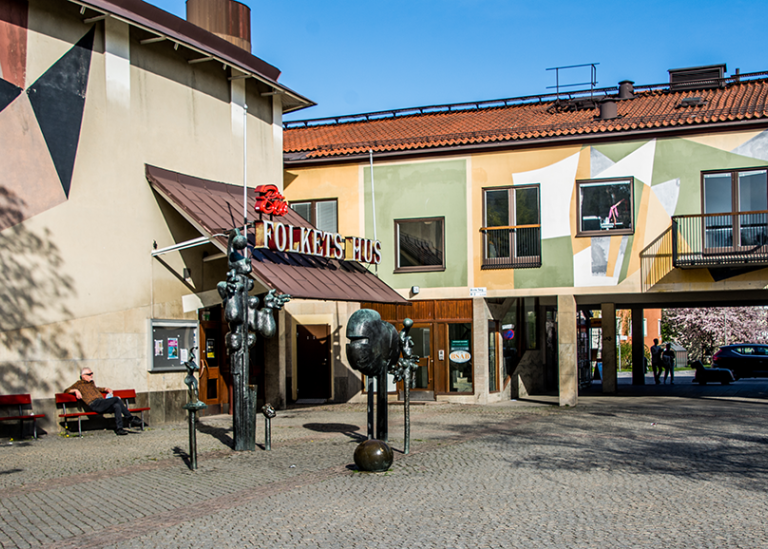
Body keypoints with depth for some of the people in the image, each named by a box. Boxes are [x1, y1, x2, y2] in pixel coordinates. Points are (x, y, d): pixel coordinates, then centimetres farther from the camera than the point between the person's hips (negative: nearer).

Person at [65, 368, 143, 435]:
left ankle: (119, 429, -28)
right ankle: (130, 418, -18)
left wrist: (105, 389, 31)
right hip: (94, 405, -7)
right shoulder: (79, 384, 12)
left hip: (102, 405, 7)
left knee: (117, 406, -25)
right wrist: (75, 390, -12)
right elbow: (66, 391, 9)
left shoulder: (91, 383, 32)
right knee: (117, 399, -23)